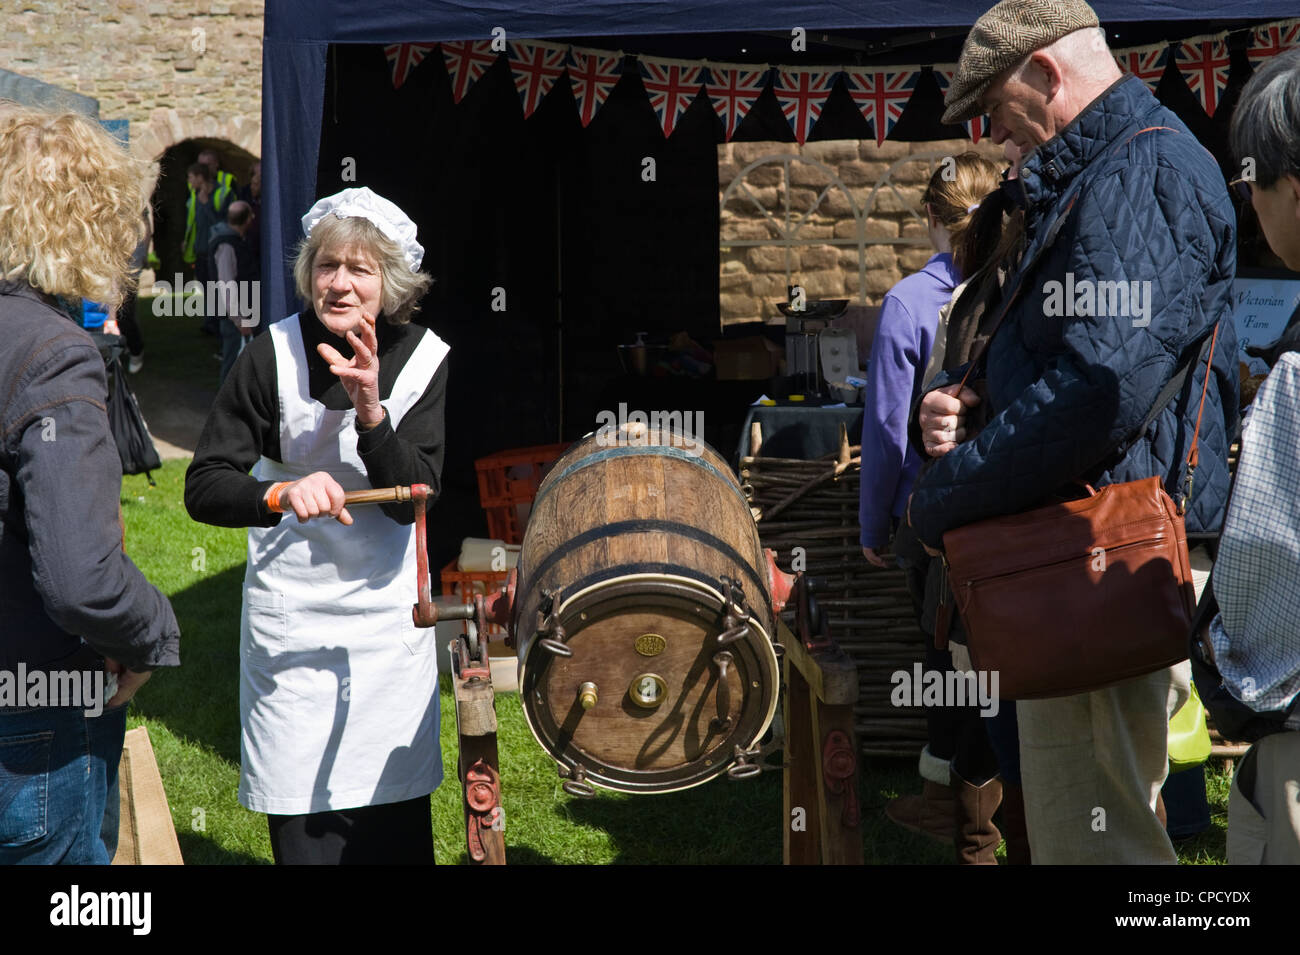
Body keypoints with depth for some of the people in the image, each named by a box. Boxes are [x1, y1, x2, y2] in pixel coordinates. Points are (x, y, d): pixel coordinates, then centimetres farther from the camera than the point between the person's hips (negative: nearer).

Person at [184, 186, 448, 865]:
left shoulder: (427, 361, -5)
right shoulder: (273, 355, -9)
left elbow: (414, 498, -12)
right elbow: (203, 489, -12)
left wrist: (371, 409, -26)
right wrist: (283, 493, -32)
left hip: (389, 612, 1)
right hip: (292, 615, -1)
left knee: (394, 827, 6)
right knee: (303, 825, 1)